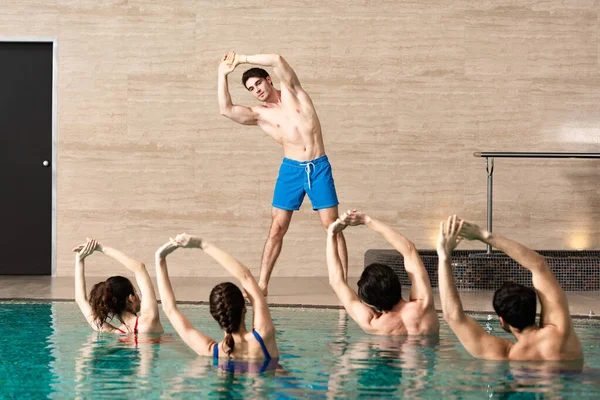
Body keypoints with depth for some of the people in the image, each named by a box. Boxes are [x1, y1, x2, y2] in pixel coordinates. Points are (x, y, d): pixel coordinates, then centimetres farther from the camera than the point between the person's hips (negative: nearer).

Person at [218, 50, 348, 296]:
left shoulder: (292, 91, 5)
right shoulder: (259, 115, 5)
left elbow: (278, 60, -10)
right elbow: (226, 109, -10)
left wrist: (242, 60, -7)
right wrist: (223, 74, -7)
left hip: (319, 167, -1)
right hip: (291, 169, 1)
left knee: (332, 227, -4)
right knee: (277, 229, -3)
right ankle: (262, 284, 0)